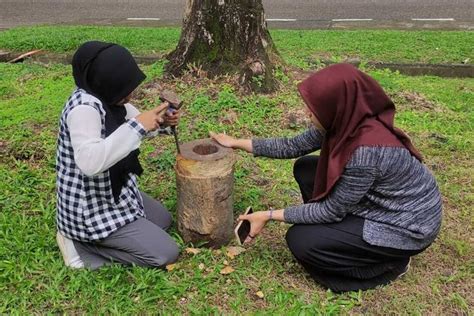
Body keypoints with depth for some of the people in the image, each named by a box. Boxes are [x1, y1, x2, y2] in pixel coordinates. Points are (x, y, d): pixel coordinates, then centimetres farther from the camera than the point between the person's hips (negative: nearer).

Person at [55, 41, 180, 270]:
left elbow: (137, 121, 12)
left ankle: (82, 238, 16)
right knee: (166, 254, -7)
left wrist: (162, 122, -10)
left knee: (163, 219, 24)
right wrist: (137, 126, -39)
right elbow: (89, 162, -44)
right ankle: (80, 243, 0)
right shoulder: (84, 107, -29)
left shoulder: (109, 95, -3)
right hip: (92, 208, -9)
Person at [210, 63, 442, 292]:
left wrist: (269, 216, -18)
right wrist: (236, 143, 2)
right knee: (305, 168, 5)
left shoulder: (365, 151, -36)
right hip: (376, 200, 8)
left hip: (406, 225, -8)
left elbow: (332, 210, -23)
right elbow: (294, 146, 1)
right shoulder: (349, 121, -12)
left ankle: (389, 263, 2)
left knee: (300, 241, -12)